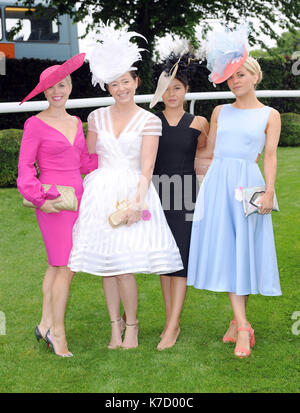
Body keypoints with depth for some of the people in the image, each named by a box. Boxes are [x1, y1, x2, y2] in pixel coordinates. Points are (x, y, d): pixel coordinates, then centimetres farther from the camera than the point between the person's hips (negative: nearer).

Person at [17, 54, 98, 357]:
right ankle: (57, 332, 5)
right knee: (65, 267, -7)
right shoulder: (36, 124, -5)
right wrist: (39, 198, -15)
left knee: (57, 264, 12)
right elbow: (25, 166, -5)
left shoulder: (76, 123, 13)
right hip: (53, 201, -6)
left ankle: (46, 324, 23)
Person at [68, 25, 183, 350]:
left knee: (125, 264, -11)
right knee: (105, 262, 3)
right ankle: (115, 326, 13)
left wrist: (137, 201, -17)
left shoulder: (149, 121, 0)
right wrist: (81, 193, 8)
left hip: (132, 191, -3)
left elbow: (146, 167, -6)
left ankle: (131, 326, 5)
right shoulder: (97, 117, 10)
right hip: (100, 192, 3)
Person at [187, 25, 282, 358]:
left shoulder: (269, 115, 5)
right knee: (225, 248, -2)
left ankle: (237, 320, 11)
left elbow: (270, 155, -1)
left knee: (245, 248, -1)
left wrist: (269, 191, -12)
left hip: (247, 182, -2)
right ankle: (241, 326, 1)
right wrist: (205, 186, 7)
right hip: (217, 182, 3)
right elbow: (209, 151, 14)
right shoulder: (220, 112, 13)